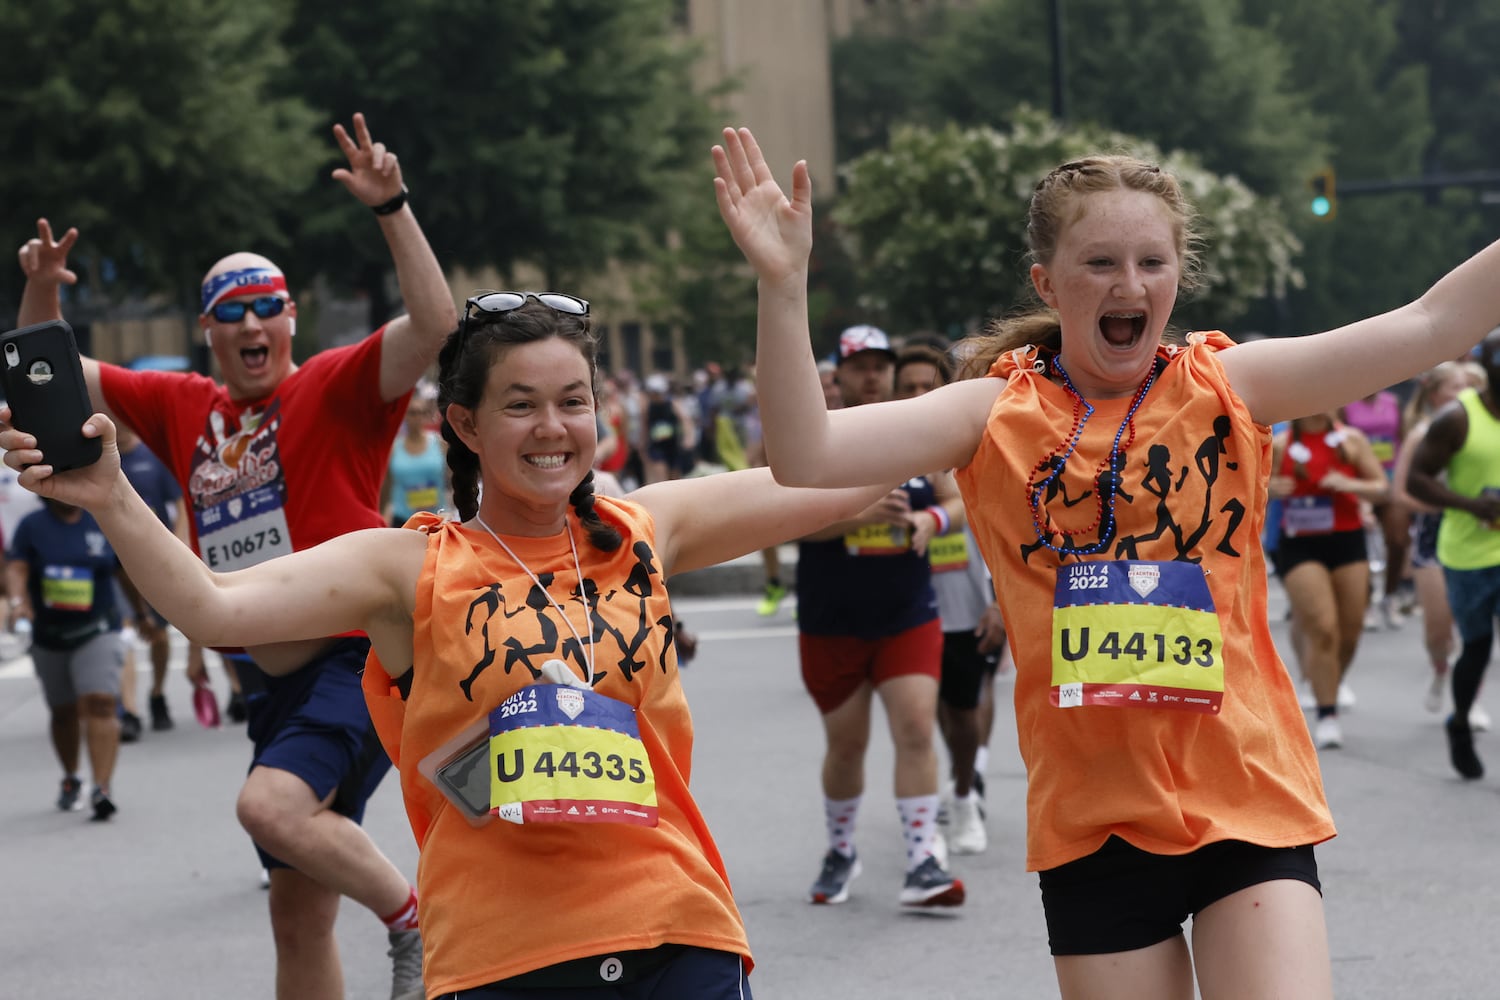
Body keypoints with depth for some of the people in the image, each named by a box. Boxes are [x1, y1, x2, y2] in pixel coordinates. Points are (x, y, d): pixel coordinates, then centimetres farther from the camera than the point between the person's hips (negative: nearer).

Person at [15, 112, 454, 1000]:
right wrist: (41, 292, 3)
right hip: (285, 682, 7)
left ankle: (418, 923, -16)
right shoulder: (184, 409, 13)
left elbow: (437, 324, -20)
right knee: (299, 910, 11)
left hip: (363, 655, -7)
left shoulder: (336, 387, -4)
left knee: (271, 804, -32)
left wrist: (392, 208, -27)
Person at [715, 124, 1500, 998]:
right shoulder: (998, 414, 1)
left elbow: (1427, 328, -4)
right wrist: (784, 284, -21)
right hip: (1092, 819, 1)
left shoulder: (1228, 386, 2)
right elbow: (808, 456, -10)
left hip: (1250, 802, 0)